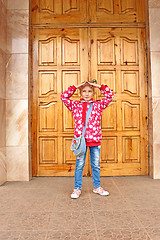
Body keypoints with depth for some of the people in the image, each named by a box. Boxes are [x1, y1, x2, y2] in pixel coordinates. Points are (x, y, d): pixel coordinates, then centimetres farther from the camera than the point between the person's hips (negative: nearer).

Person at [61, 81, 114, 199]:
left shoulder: (98, 105, 9)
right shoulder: (75, 105, 8)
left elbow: (110, 96, 7)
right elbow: (64, 97, 3)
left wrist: (99, 86, 5)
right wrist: (76, 87, 4)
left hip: (95, 139, 1)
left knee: (96, 165, 12)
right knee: (79, 165, 6)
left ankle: (97, 187, 28)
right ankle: (77, 189, 19)